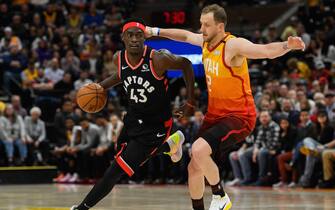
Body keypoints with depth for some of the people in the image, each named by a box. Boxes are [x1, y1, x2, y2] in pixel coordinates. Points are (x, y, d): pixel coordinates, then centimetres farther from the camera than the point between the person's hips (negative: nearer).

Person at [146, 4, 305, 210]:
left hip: (239, 117, -9)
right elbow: (186, 36, 26)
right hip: (215, 115, 9)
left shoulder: (234, 45, -20)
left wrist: (286, 45, -54)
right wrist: (155, 31, 29)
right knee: (194, 168, 10)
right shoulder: (206, 42, 4)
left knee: (198, 150, -29)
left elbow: (267, 50, -35)